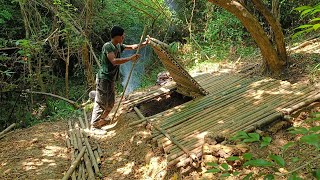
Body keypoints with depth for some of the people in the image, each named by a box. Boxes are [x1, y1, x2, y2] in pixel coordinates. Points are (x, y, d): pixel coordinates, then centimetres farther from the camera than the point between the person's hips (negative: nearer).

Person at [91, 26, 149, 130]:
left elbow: (132, 47, 22)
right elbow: (114, 61, -32)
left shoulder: (118, 46, 9)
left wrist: (143, 44, 13)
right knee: (100, 103, -3)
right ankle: (94, 126, 7)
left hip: (111, 80, 10)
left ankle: (102, 120, 36)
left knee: (110, 103, 19)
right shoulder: (107, 46, -18)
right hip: (104, 79, -9)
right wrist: (130, 58, -30)